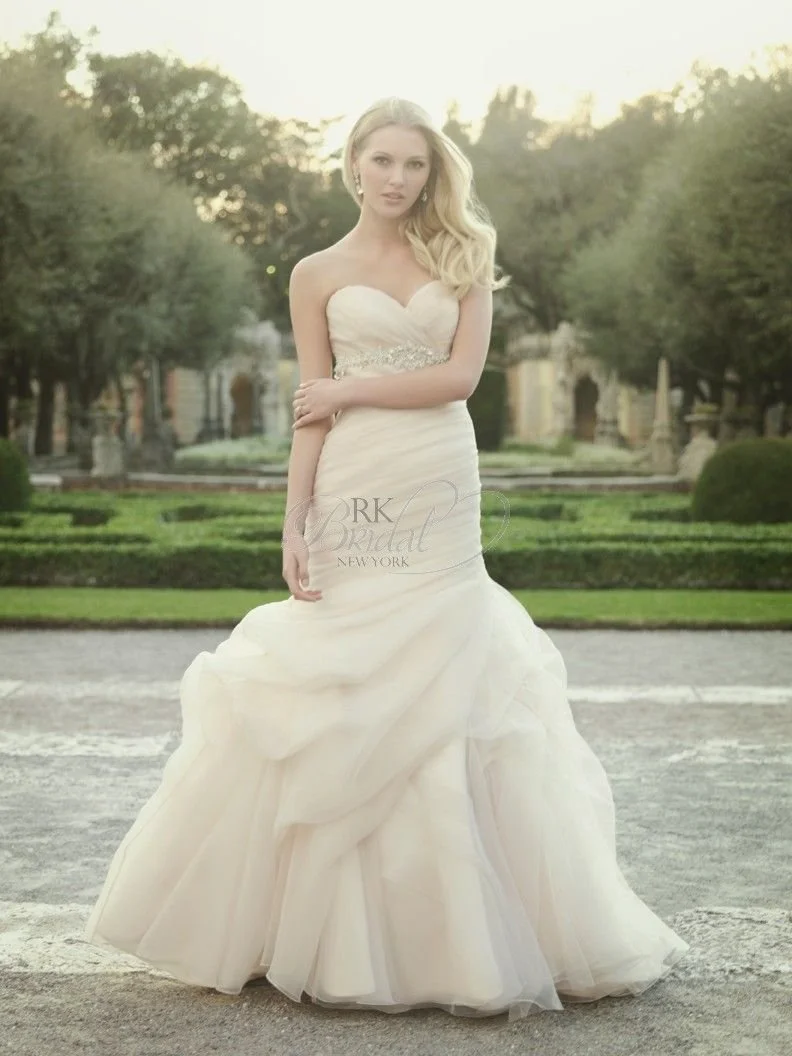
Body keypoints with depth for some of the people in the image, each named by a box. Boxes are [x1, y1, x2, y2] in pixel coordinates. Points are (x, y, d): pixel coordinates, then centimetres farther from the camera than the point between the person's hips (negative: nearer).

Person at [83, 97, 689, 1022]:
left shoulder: (461, 260, 10)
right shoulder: (318, 275, 7)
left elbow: (460, 374, -3)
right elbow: (311, 414, 2)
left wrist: (352, 389, -4)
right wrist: (293, 524, -7)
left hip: (445, 496, 1)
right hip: (356, 495, -1)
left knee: (444, 697, 2)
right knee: (342, 701, -1)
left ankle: (452, 927, 13)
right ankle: (334, 932, 12)